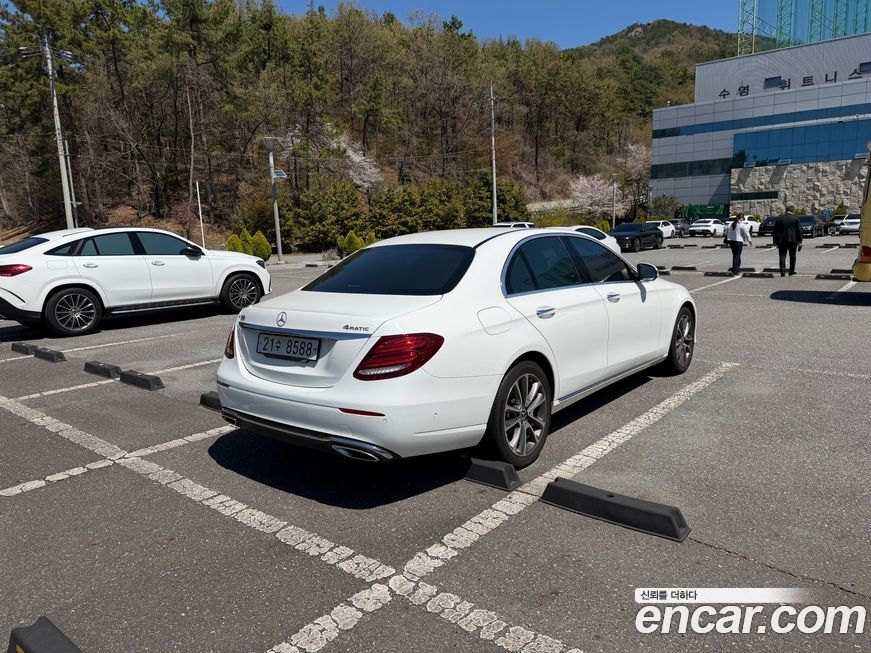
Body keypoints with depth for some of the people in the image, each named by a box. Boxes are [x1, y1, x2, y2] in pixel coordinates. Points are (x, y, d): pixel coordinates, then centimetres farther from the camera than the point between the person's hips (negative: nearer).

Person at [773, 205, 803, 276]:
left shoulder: (779, 219, 3)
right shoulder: (796, 219, -1)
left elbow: (775, 231, 4)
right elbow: (799, 231, -2)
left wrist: (776, 242, 9)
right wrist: (800, 242, 1)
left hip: (782, 240, 0)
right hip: (792, 240, 0)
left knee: (782, 256, 2)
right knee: (792, 256, 12)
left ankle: (782, 271, -10)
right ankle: (791, 272, 16)